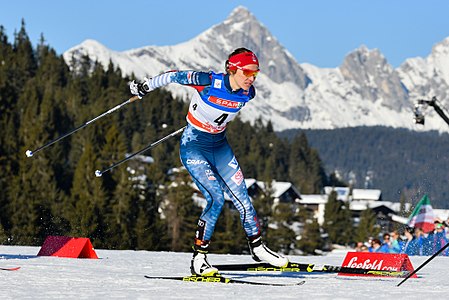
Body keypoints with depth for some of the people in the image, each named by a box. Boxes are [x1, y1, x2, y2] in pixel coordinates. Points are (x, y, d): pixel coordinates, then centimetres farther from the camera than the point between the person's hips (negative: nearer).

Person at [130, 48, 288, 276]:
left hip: (219, 146, 6)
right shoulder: (208, 82, -25)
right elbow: (174, 76, -12)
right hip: (193, 146, -6)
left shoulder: (248, 93, -8)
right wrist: (145, 88, 0)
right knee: (216, 198, -18)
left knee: (242, 197, 5)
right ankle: (199, 258, -9)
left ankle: (257, 247, 24)